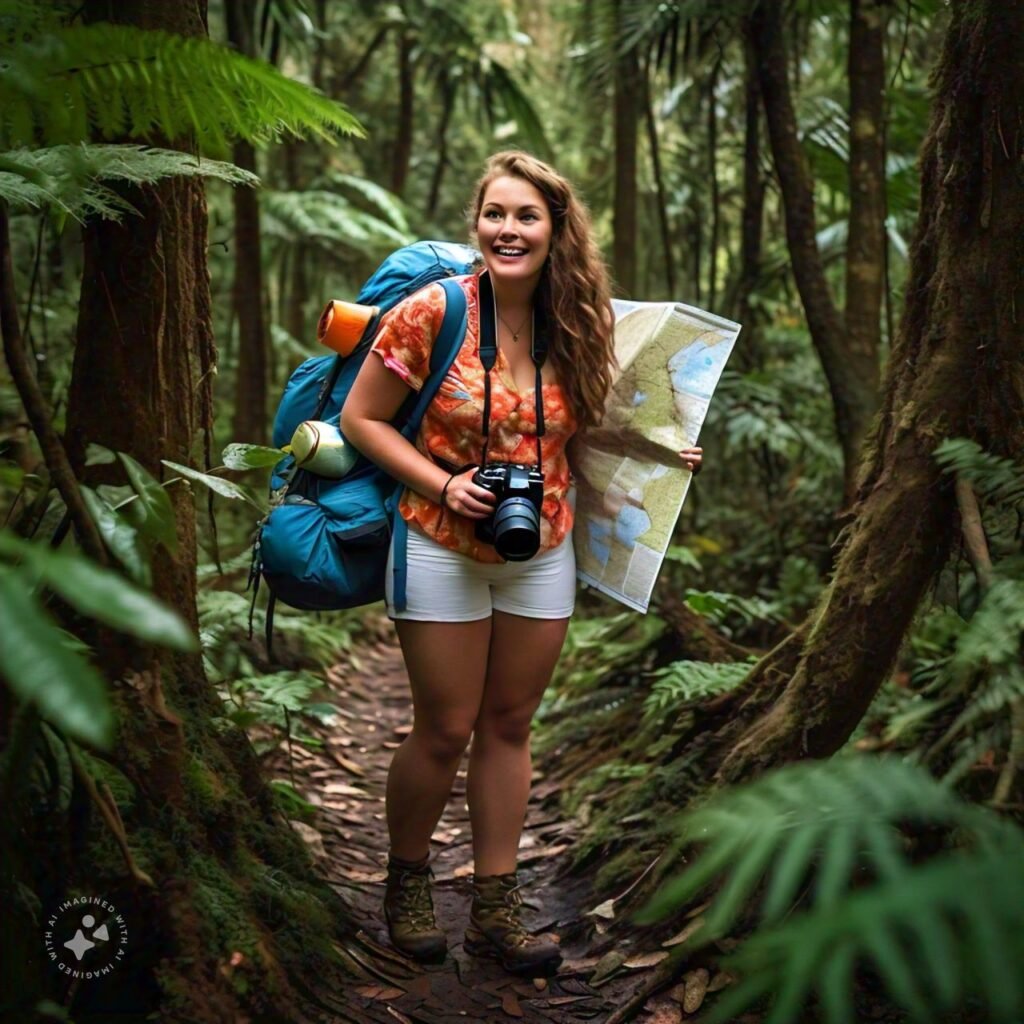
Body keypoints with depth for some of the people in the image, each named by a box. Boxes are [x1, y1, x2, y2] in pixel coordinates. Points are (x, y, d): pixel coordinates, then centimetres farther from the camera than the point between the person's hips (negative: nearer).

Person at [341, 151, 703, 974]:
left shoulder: (575, 325, 0)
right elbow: (361, 419, -9)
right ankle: (407, 882, 29)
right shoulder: (431, 312, -14)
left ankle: (496, 907, 24)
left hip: (543, 555, 4)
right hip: (444, 550, -4)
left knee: (510, 727, 12)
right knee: (446, 731, 4)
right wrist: (442, 485, -20)